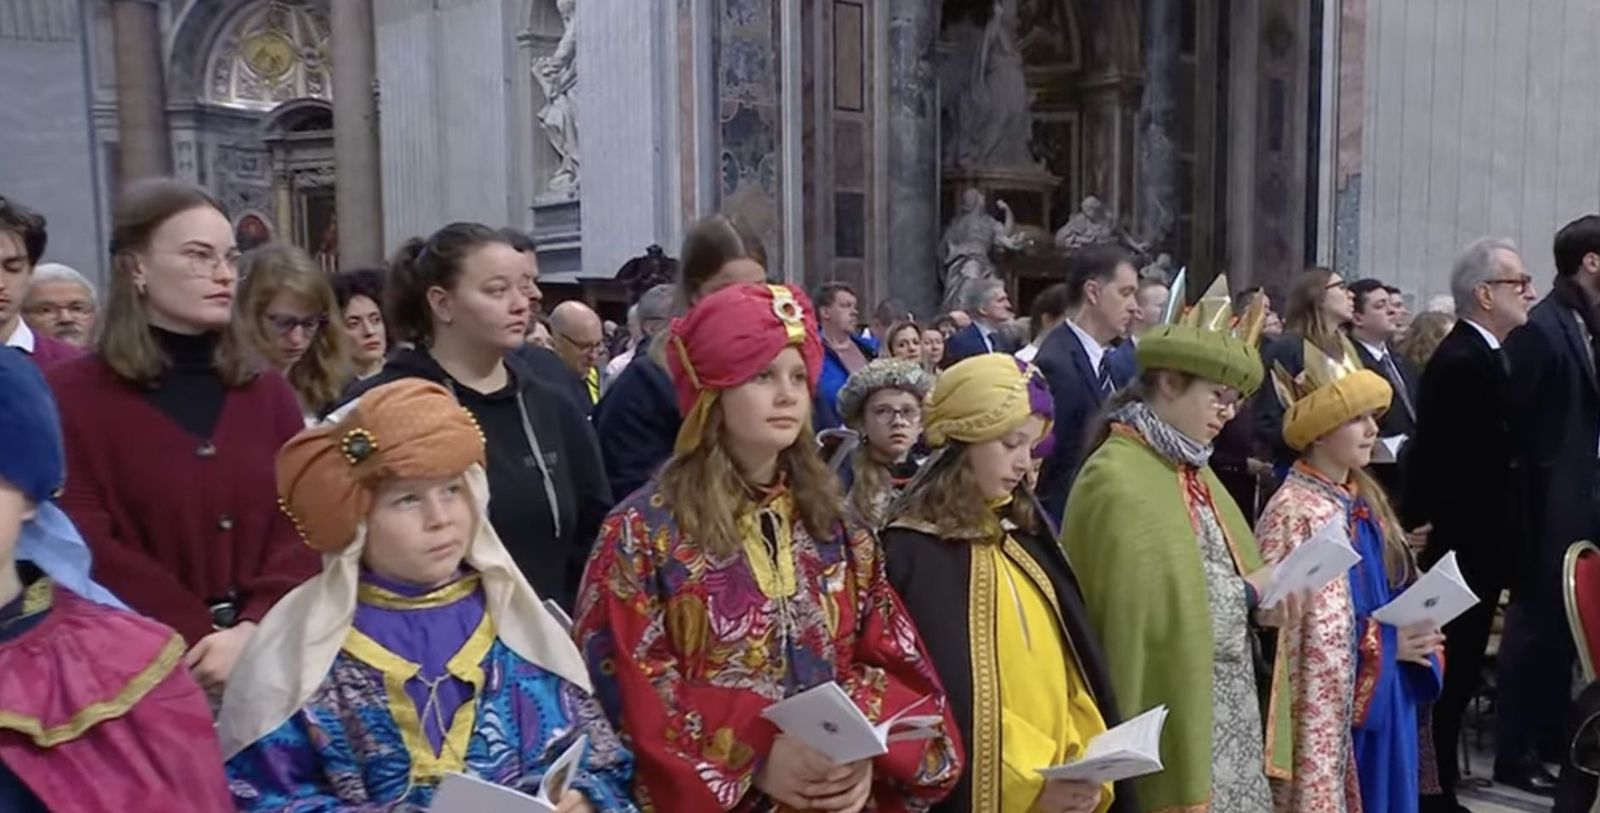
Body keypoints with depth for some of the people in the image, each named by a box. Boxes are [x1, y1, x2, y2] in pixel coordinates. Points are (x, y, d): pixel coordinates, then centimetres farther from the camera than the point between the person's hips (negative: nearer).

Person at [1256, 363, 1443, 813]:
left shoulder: (1367, 500, 8)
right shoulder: (1293, 513, -18)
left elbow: (1396, 595, 17)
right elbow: (1288, 636, -18)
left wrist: (1415, 638, -3)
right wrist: (1385, 647, -18)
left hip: (1387, 703, 8)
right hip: (1333, 713, -8)